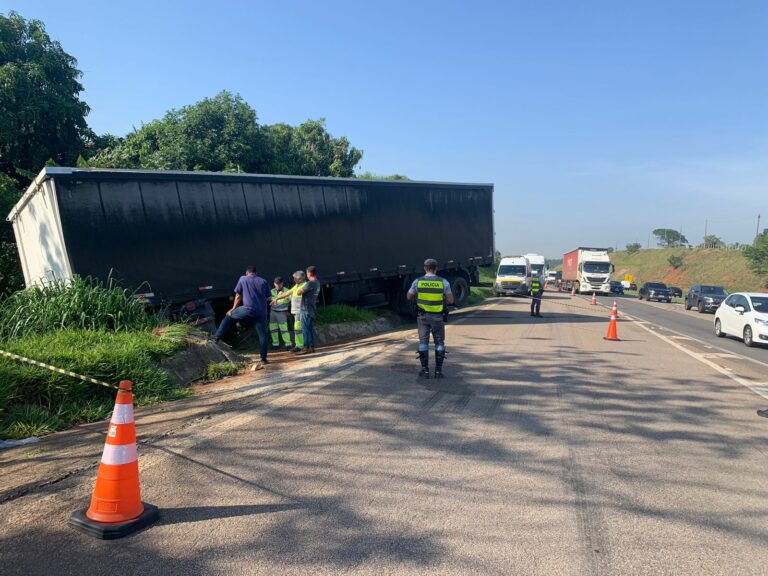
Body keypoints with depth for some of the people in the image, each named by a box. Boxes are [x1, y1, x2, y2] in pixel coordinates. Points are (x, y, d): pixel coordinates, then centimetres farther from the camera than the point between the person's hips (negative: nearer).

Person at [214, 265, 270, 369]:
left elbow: (238, 296, 11)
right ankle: (264, 359, 4)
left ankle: (217, 338, 17)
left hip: (248, 310, -2)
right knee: (262, 335, 6)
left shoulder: (243, 279, 8)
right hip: (261, 313, 2)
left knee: (229, 316, 21)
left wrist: (233, 309, 21)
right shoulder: (263, 281, 12)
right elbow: (268, 298, 12)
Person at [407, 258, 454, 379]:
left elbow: (409, 297, 7)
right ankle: (438, 371, 10)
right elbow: (450, 300, -5)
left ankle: (425, 370, 8)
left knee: (423, 342, 9)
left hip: (423, 316, 0)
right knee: (439, 343, 11)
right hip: (438, 317, 0)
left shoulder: (417, 282, -5)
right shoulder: (443, 282, -7)